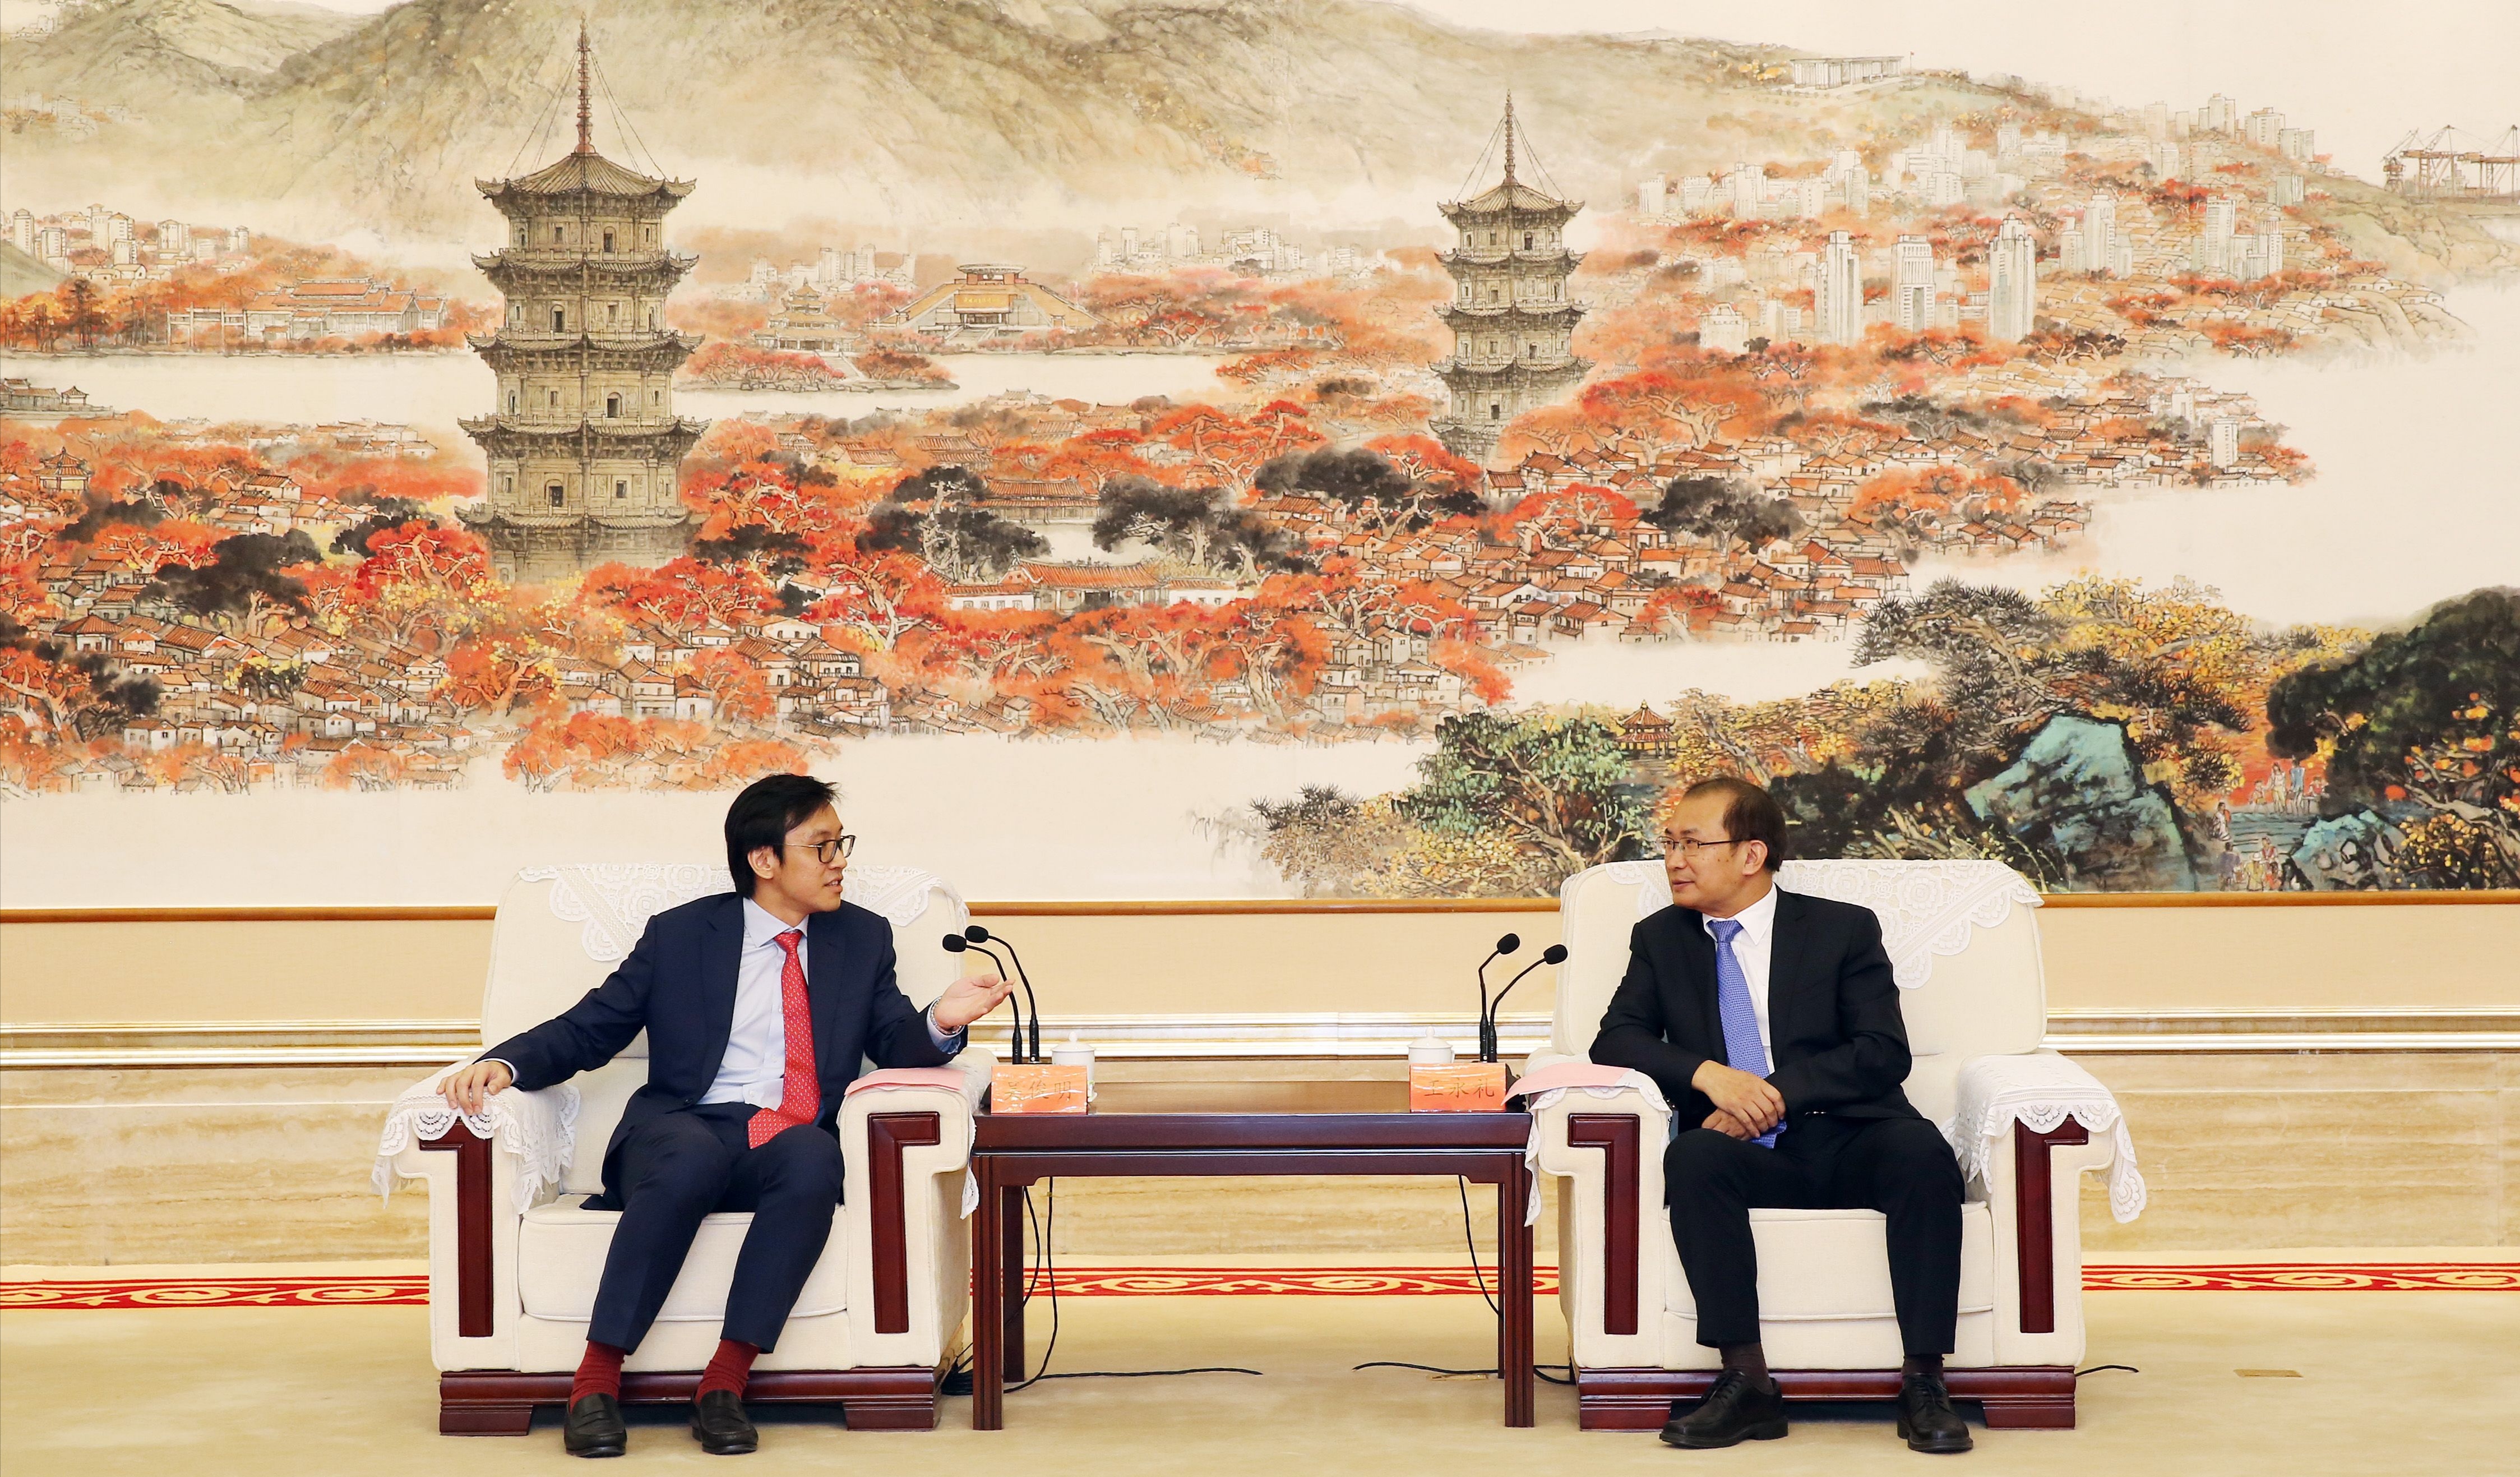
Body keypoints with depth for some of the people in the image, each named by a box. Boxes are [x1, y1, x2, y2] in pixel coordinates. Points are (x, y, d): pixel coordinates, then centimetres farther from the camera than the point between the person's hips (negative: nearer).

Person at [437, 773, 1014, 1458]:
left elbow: (896, 1045, 8)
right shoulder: (679, 934, 12)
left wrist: (941, 1022, -15)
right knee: (691, 1159, -38)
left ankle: (725, 1382, -33)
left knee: (815, 1157, -35)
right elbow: (586, 1031, 10)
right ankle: (596, 1379, -32)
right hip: (684, 1129, -1)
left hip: (792, 1144, 1)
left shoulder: (863, 938, 18)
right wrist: (504, 1063, -9)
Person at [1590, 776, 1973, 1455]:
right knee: (1691, 1158, -33)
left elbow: (1884, 1053, -3)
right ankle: (1746, 1385, -31)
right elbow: (1616, 1040, 4)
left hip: (1848, 1143, -1)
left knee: (1922, 1150, -33)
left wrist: (1780, 1092, -17)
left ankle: (1924, 1384, -28)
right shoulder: (1660, 939, 16)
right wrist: (1707, 1074, -15)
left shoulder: (1844, 929, 8)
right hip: (1746, 1150, 1)